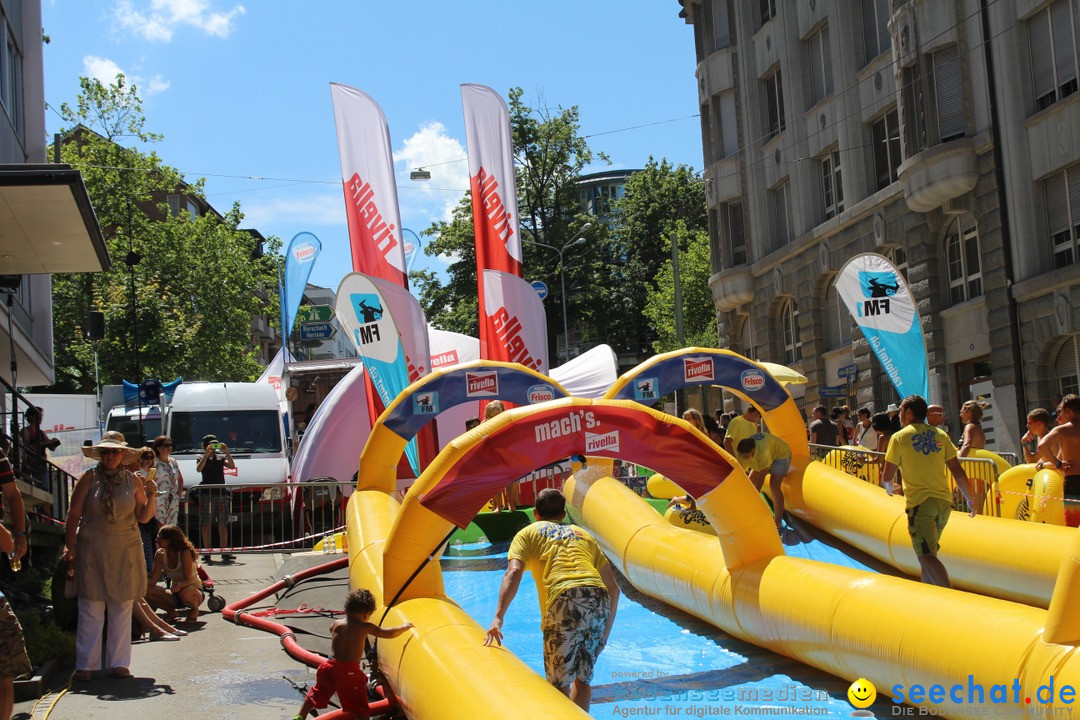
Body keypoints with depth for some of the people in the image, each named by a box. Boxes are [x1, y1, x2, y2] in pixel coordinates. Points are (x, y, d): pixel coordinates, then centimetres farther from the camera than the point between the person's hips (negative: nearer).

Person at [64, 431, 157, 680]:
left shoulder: (133, 481, 5)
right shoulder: (89, 478, 1)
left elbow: (144, 517, 7)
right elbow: (74, 514, 2)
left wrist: (150, 497, -9)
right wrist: (69, 545, -3)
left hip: (125, 550, 2)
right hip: (91, 550, -2)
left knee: (122, 610, 4)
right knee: (91, 609, -1)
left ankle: (119, 662, 12)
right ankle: (85, 664, 7)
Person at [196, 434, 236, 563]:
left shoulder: (221, 458, 13)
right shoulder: (202, 459, 7)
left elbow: (232, 466, -3)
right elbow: (199, 469, -14)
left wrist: (227, 452, -13)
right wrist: (207, 454, -20)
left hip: (221, 493, 2)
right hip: (206, 494, -2)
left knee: (223, 524, 3)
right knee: (206, 525, -2)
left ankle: (225, 552, 6)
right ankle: (206, 553, -1)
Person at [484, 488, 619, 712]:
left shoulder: (527, 533, 22)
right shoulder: (583, 534, 33)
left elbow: (514, 573, 0)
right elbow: (613, 588, 26)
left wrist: (498, 616, -10)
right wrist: (605, 632, 32)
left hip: (565, 602, -4)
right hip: (599, 600, 4)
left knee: (559, 683, 8)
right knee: (583, 677, 21)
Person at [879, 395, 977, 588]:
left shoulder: (899, 437, -1)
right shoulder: (940, 435, 10)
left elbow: (887, 477, 1)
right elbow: (958, 472, 6)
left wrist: (889, 489, 23)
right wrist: (970, 499, 16)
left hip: (920, 503, -6)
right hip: (944, 501, 6)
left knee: (927, 556, -10)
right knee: (928, 551, 21)